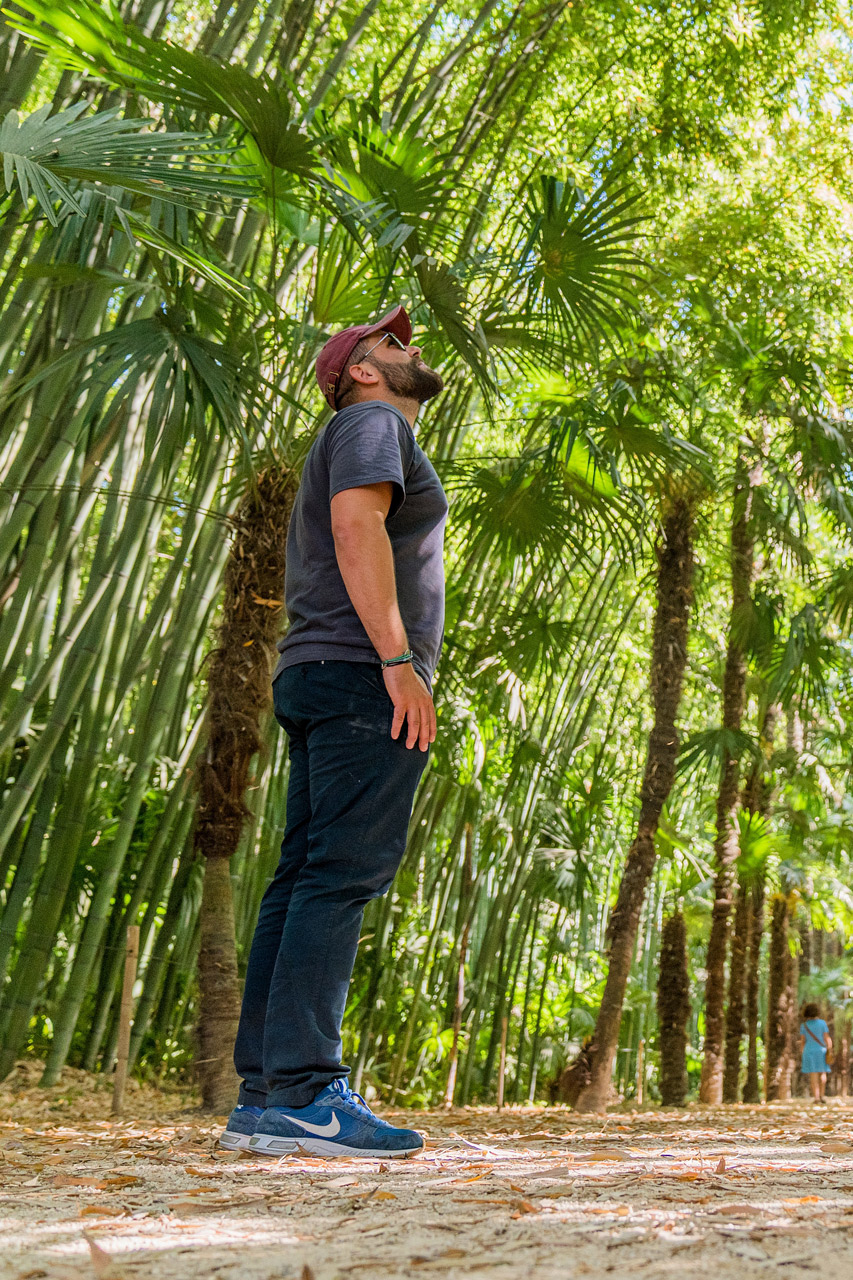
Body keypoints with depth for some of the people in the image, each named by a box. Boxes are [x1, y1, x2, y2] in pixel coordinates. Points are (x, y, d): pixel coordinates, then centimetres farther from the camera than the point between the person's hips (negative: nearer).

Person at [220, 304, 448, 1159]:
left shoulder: (339, 450, 32)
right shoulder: (372, 422, 3)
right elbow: (356, 525, -15)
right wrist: (398, 658, -22)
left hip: (314, 679, 10)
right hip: (362, 674, -10)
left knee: (302, 880, 3)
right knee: (341, 876, -15)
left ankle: (264, 1095, 3)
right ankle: (303, 1093, -18)